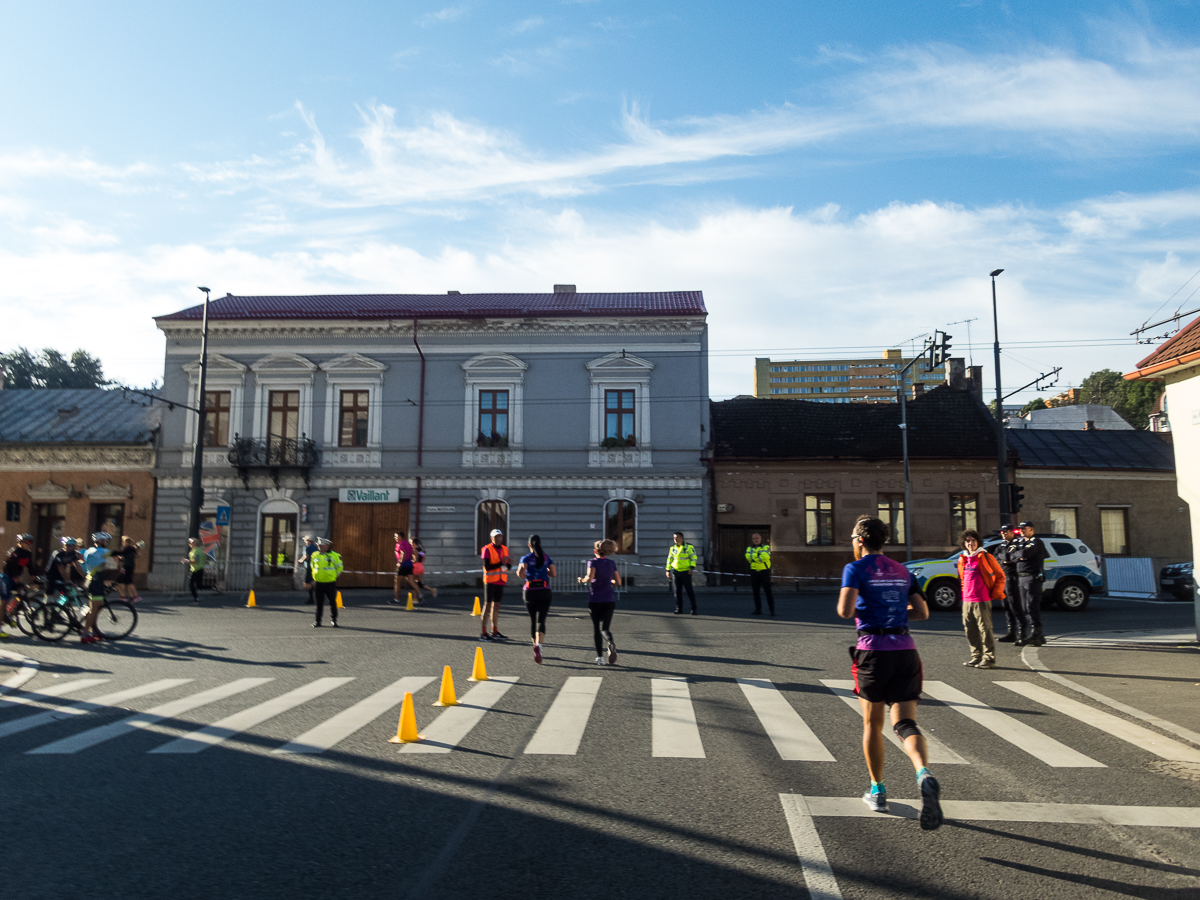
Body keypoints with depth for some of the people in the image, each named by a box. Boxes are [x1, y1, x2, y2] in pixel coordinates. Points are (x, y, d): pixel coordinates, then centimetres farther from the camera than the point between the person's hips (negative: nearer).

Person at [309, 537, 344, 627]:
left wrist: (333, 576, 3)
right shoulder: (315, 555, 5)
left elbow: (339, 567, 5)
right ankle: (318, 621, 15)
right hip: (318, 583, 3)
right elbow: (312, 566, 21)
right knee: (319, 603, 7)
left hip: (330, 583, -2)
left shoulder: (334, 556, -6)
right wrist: (315, 575, 13)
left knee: (332, 602, 6)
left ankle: (333, 620, 18)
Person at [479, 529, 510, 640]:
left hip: (500, 581, 6)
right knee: (488, 605, -5)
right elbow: (487, 567, -16)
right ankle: (483, 633, -2)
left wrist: (509, 564, -8)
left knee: (496, 606, 11)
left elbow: (507, 567, 14)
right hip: (490, 581, -6)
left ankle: (495, 631, 18)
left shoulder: (505, 549, 12)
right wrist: (501, 563, -22)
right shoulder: (487, 549, -8)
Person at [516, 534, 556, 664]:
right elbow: (554, 573, 1)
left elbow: (521, 572, -19)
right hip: (544, 591, 0)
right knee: (541, 620, -7)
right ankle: (538, 645, -31)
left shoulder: (526, 558, -2)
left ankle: (535, 645, 29)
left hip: (530, 591, 0)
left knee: (533, 620, 17)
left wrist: (521, 574, 4)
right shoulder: (546, 558, 6)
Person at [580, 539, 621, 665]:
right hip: (609, 600, 2)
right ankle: (611, 642, -32)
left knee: (596, 628, 9)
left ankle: (600, 657, 7)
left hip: (595, 600, -2)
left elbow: (590, 578, -21)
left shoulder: (593, 562, -5)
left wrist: (582, 580, -1)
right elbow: (618, 582, 7)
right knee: (605, 627, 2)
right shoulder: (612, 563, 7)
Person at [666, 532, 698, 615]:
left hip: (686, 571, -4)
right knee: (678, 591, 5)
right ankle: (679, 608, 12)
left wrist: (692, 567, -14)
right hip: (675, 571, 4)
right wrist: (668, 570, 13)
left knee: (689, 590, -3)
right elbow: (670, 559, 17)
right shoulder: (672, 547, 10)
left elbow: (693, 557, -3)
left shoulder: (689, 546, -3)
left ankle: (694, 608, 5)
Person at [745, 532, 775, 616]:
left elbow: (765, 556, -15)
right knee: (755, 592, 5)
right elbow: (748, 557, -7)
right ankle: (758, 610, 13)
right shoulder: (749, 549, 14)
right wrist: (758, 554, -15)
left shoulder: (766, 547, 4)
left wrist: (753, 557, -9)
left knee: (768, 591, -5)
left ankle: (772, 609, 0)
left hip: (764, 571, -3)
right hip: (754, 572, 3)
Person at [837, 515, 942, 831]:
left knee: (872, 725, 13)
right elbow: (922, 612, 14)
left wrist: (861, 610, 8)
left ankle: (877, 792, 23)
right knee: (905, 724, 0)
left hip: (873, 648, -4)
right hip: (906, 649, 4)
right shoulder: (902, 571, 15)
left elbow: (845, 611, -14)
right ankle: (925, 775, -28)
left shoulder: (856, 568, -2)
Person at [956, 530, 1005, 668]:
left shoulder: (985, 557, -4)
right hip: (967, 601, 7)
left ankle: (989, 659, -1)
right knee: (970, 630, 10)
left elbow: (1000, 576, 1)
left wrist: (994, 593, -2)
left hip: (982, 600, -7)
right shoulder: (962, 559, 13)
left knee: (985, 629, -5)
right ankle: (976, 656, 20)